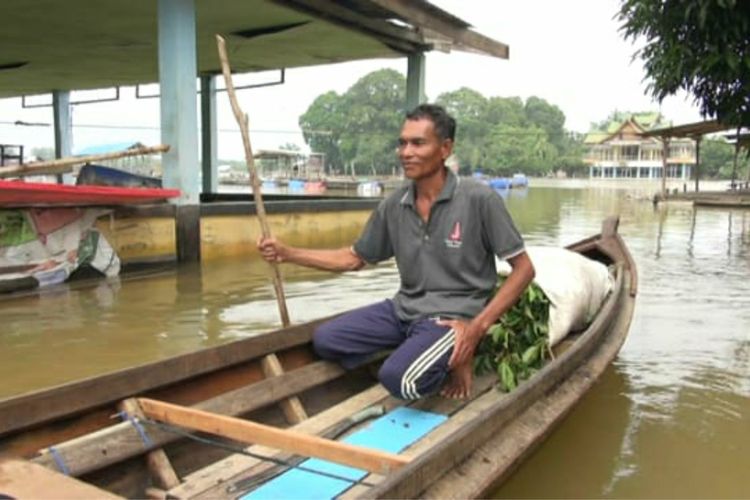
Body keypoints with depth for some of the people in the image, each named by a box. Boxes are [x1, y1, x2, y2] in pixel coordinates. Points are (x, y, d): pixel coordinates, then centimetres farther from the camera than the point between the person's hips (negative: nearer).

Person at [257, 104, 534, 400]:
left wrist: (478, 326, -17)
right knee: (325, 341, -5)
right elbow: (354, 259, 13)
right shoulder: (394, 205, 2)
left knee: (399, 379, -29)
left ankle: (453, 358, 2)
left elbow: (523, 269, -9)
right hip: (404, 309, 6)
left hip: (453, 315, -6)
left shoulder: (479, 199, -14)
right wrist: (287, 253, 3)